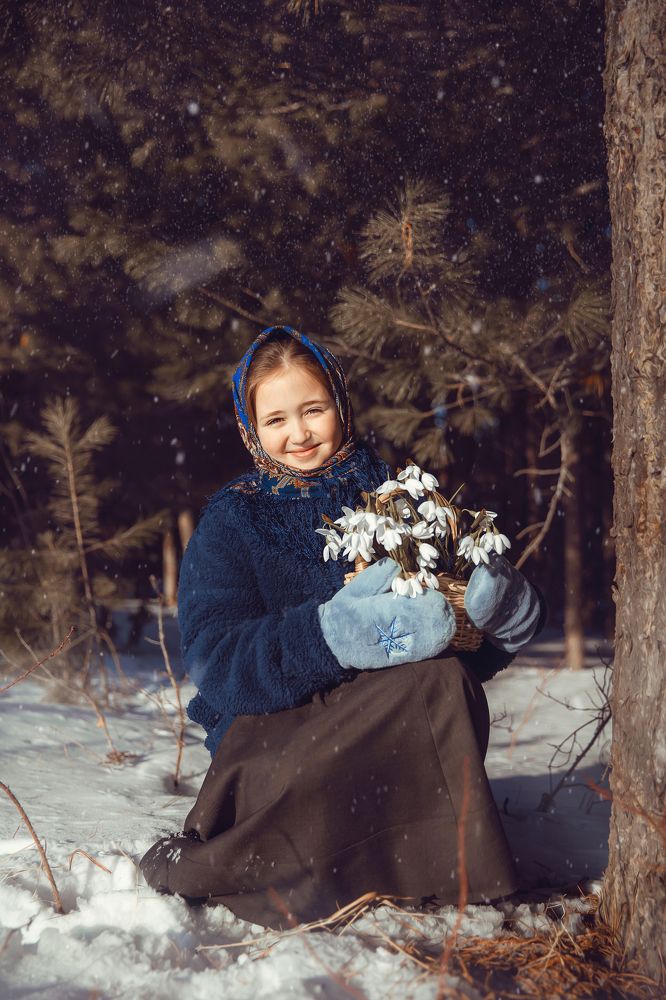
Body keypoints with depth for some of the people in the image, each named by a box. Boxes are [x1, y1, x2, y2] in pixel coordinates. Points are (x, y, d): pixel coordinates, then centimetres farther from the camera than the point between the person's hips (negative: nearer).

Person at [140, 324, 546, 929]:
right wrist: (334, 633, -31)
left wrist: (506, 605, -21)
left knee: (441, 680, -31)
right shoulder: (231, 521, 3)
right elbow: (215, 660, -15)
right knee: (430, 678, -31)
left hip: (391, 736, 4)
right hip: (271, 727, -3)